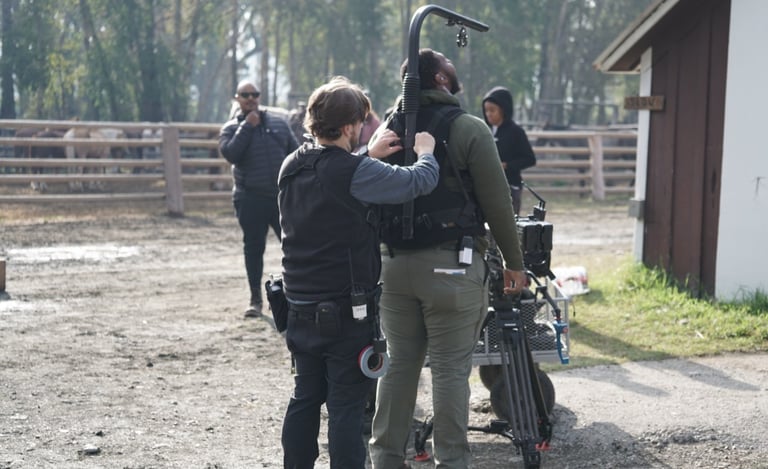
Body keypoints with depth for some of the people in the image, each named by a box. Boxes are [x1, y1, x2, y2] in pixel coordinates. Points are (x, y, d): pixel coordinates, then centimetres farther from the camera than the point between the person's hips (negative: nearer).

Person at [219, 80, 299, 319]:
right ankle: (256, 299, 13)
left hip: (282, 197, 2)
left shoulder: (278, 123, 10)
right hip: (250, 199, -2)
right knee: (253, 248, 4)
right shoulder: (231, 128, 3)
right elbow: (230, 153, -17)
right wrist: (247, 126, -14)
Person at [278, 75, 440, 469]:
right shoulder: (355, 173, -19)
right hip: (347, 313, -7)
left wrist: (368, 157, 15)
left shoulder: (292, 167, 3)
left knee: (305, 399, 16)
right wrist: (426, 153, 4)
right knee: (346, 407, -1)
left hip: (301, 309, 7)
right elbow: (419, 182, -15)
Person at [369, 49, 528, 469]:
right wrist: (514, 260, 2)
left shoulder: (387, 130, 9)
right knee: (451, 369, 0)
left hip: (395, 263, 5)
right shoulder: (468, 129, -7)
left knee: (399, 363, 13)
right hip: (451, 264, -5)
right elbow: (497, 203, -7)